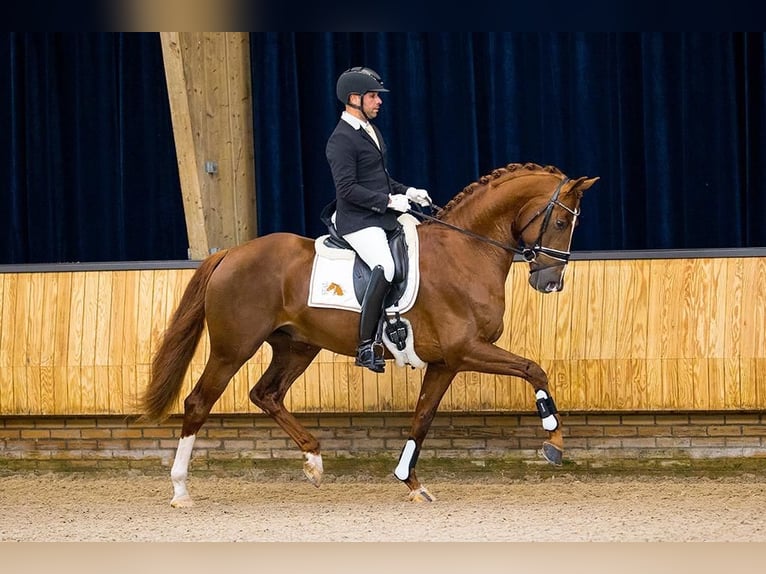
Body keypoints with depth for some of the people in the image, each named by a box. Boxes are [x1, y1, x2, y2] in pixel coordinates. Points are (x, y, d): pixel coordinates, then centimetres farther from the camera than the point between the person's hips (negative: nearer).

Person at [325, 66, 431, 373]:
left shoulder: (370, 131, 18)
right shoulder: (342, 140, -12)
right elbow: (348, 189, -20)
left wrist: (407, 192, 10)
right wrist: (389, 200, -21)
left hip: (385, 217, 10)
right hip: (358, 222, -10)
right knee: (385, 267, -30)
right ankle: (366, 347, -29)